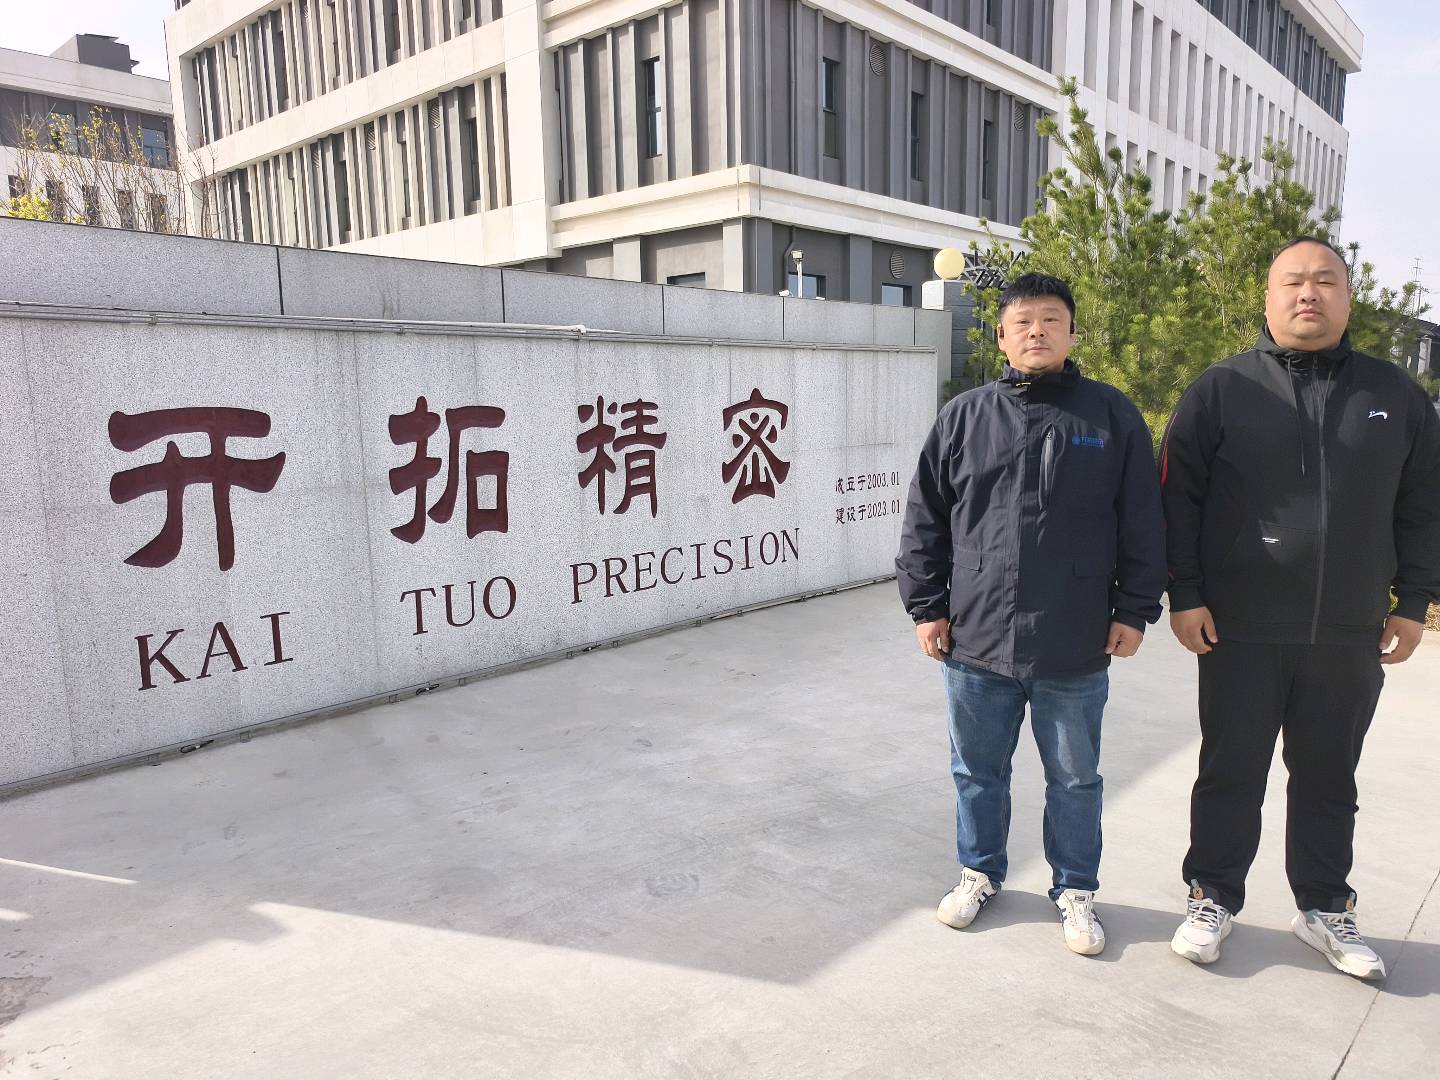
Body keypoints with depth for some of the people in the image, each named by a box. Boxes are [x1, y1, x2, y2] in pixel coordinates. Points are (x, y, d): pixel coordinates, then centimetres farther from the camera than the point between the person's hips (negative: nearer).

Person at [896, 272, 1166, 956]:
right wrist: (926, 606, 1)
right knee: (978, 771, 17)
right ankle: (980, 872, 38)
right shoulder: (964, 417, 3)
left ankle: (1075, 889, 35)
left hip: (1075, 650, -1)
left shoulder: (1112, 416, 2)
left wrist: (1133, 611, 0)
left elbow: (1143, 525, 4)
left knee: (1074, 780, 15)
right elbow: (924, 523, 5)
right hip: (975, 643, 1)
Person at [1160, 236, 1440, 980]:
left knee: (1328, 779, 15)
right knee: (1230, 773, 8)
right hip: (1240, 632, -2)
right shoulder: (1222, 390, -1)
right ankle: (1213, 898, 23)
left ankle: (1325, 908, 31)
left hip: (1350, 638, 3)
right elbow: (1177, 499, -3)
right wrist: (1185, 595, -8)